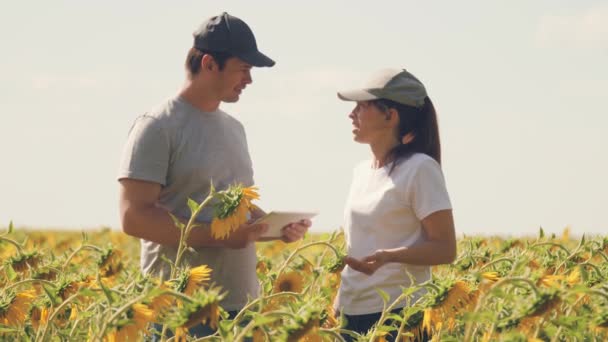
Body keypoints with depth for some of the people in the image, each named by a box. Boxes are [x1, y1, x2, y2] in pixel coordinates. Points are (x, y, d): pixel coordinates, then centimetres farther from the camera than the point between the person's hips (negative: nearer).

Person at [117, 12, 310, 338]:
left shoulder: (234, 128, 17)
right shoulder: (158, 128, -8)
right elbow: (133, 217, -15)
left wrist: (277, 225, 6)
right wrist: (218, 236, -21)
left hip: (241, 306, 8)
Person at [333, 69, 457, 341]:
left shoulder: (420, 168, -8)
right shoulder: (361, 172, 14)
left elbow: (445, 249, -10)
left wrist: (388, 257, -26)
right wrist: (338, 305, 13)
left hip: (398, 314, -7)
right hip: (351, 314, 7)